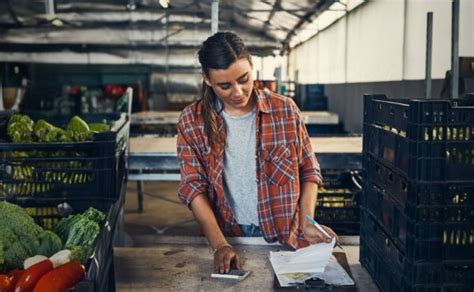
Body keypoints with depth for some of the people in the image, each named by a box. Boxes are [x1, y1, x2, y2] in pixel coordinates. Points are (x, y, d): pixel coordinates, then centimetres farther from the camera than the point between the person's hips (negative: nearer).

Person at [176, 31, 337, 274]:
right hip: (227, 236, 0)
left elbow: (309, 171, 8)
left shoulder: (285, 110, 0)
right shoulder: (192, 122, -1)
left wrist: (306, 223, -5)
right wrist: (219, 245, -14)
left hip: (283, 238, 0)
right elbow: (193, 187, -4)